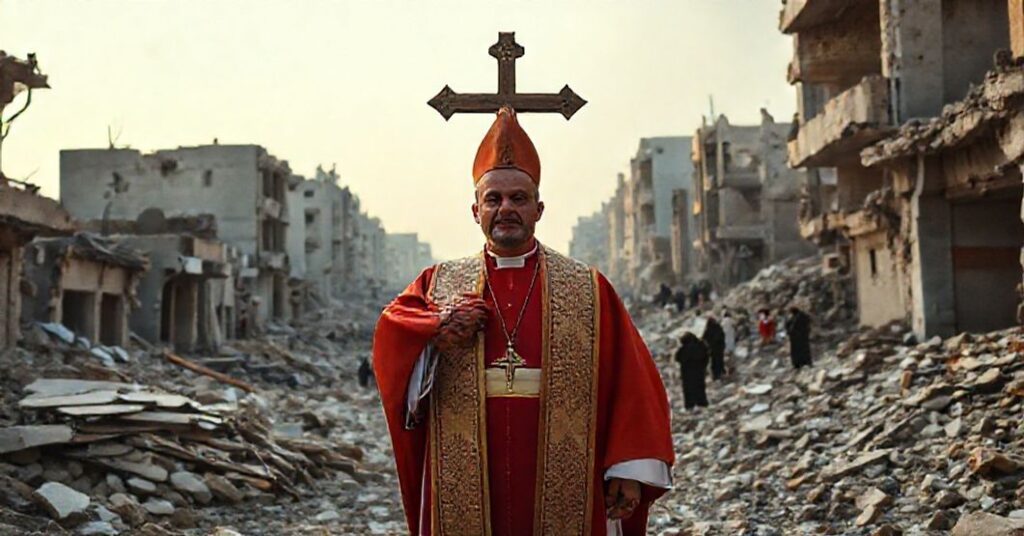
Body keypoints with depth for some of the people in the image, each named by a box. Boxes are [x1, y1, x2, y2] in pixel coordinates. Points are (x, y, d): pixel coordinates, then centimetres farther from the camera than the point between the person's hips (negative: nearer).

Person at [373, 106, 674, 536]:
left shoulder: (589, 290, 4)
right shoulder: (440, 285, 11)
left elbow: (631, 384, -1)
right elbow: (389, 330, -1)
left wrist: (630, 469, -8)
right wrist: (437, 329, -20)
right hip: (466, 491, 1)